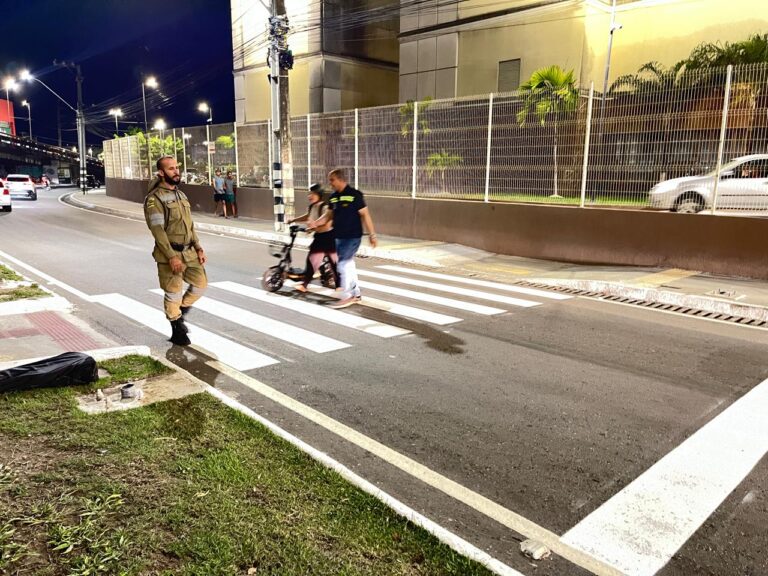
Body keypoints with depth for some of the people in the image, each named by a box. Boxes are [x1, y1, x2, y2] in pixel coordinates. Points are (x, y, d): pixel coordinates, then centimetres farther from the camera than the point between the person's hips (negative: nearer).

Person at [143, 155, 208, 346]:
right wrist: (172, 257, -24)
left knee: (201, 283, 9)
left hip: (189, 252, 7)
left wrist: (199, 248, 9)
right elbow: (157, 230, -19)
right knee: (174, 294, 0)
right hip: (169, 254, -7)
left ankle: (179, 312, 31)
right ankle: (177, 330, 17)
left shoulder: (181, 195, 13)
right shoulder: (154, 199, -12)